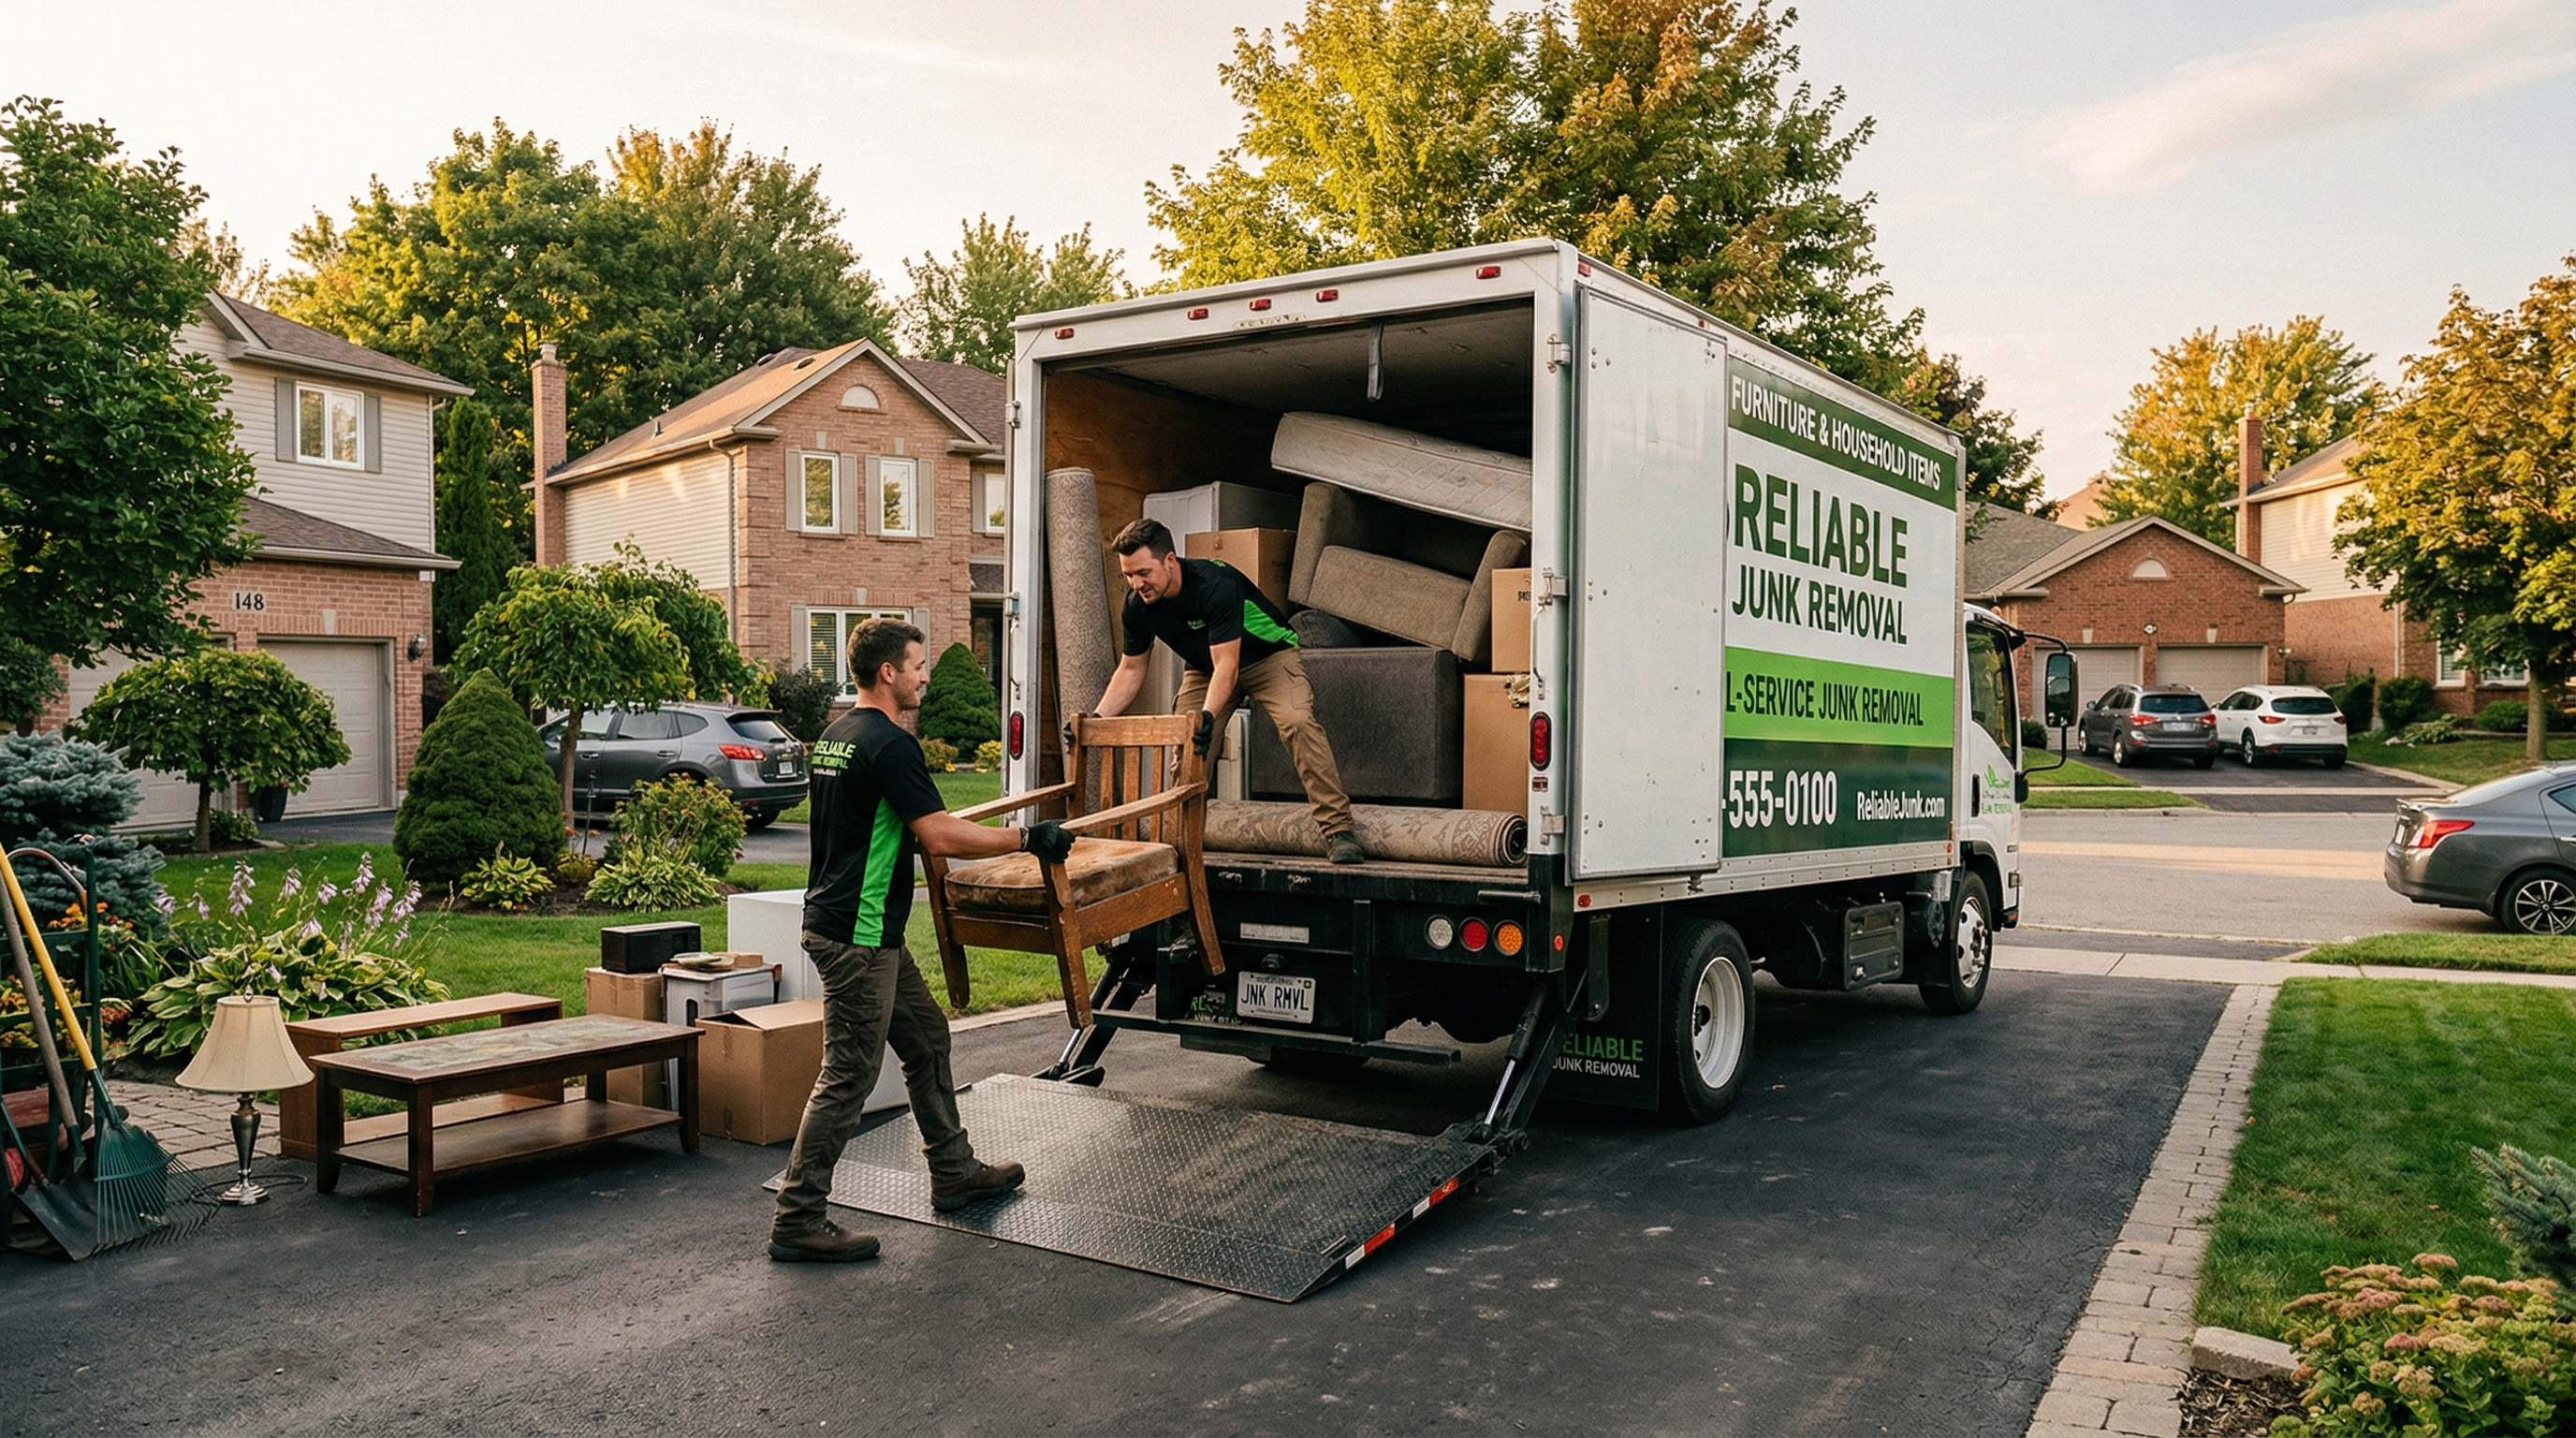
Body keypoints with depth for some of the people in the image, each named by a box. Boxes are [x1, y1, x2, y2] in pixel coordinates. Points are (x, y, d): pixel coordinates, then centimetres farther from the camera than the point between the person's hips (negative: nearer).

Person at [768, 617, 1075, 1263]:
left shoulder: (834, 736, 12)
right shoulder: (889, 743, -19)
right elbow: (942, 836, -24)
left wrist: (913, 836, 35)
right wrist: (1030, 839, -17)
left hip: (856, 927, 10)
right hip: (857, 936, -10)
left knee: (927, 1037, 19)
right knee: (849, 1075, -3)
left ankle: (954, 1172, 30)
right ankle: (796, 1220, 4)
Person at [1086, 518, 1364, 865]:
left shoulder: (1215, 584, -36)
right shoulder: (1138, 606, -17)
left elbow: (1226, 666, -40)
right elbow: (1130, 670, -5)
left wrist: (1207, 715, -55)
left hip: (1268, 656, -6)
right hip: (1205, 667, 6)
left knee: (1297, 722, -28)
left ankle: (1337, 829, -26)